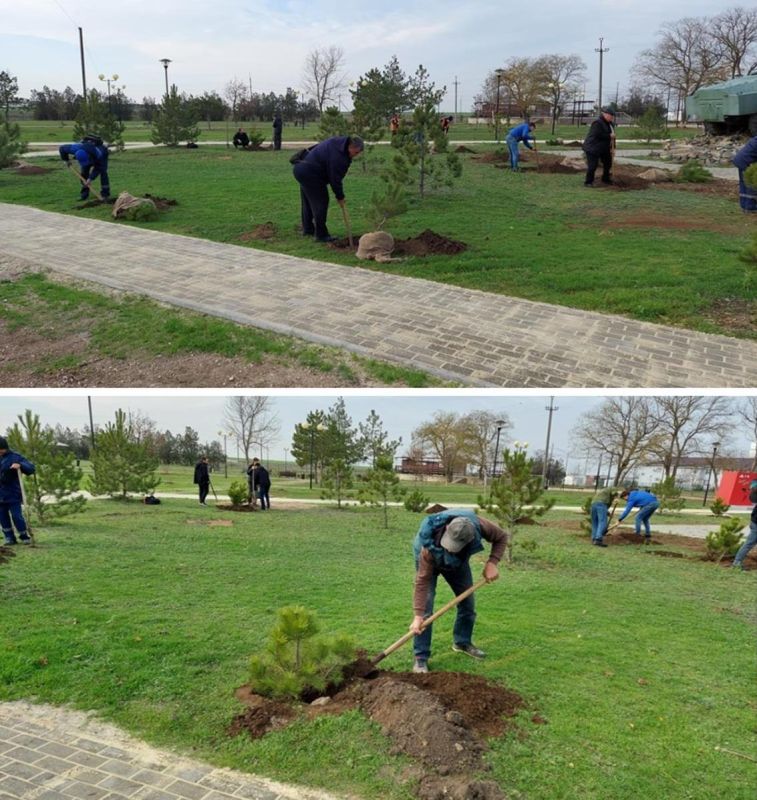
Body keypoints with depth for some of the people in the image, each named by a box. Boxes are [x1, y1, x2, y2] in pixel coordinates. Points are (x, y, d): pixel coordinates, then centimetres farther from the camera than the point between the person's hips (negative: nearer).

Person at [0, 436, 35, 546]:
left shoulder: (15, 457, -7)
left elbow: (31, 468, -13)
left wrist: (20, 465, -30)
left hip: (13, 494, -5)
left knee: (16, 516, -5)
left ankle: (25, 537, 10)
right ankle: (10, 538, 18)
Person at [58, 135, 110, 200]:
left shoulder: (98, 154, -49)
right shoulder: (76, 148, -39)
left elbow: (98, 168, -35)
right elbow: (62, 148, -22)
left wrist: (91, 178, -40)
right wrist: (66, 160, -13)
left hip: (102, 153, -4)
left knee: (102, 171, -18)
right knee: (84, 171, -6)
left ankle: (105, 194, -10)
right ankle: (84, 194, 0)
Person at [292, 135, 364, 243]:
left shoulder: (338, 141, 5)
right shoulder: (338, 157, -24)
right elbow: (335, 178, -18)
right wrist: (340, 197, -5)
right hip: (310, 174, -11)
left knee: (307, 201, 21)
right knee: (321, 202, -6)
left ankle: (307, 229, 35)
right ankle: (321, 235, -2)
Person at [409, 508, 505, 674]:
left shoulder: (478, 525, -39)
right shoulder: (429, 547, -45)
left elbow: (501, 537, -19)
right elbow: (422, 582, -37)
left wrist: (492, 563, -33)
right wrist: (418, 616, -39)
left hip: (457, 561, 4)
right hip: (430, 560, -4)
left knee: (468, 602, 7)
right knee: (425, 606, -15)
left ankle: (462, 642, 30)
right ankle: (421, 658, -8)